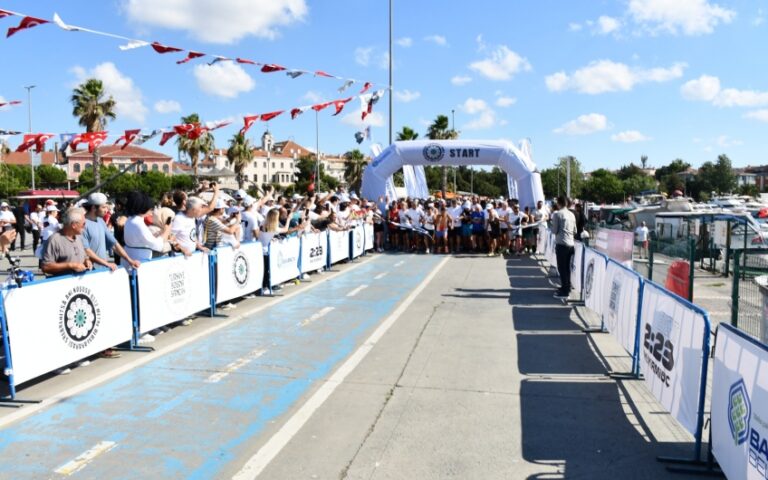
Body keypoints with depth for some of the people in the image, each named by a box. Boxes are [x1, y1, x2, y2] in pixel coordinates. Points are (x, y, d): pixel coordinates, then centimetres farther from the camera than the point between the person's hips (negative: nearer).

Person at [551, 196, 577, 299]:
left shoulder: (557, 214, -8)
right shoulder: (571, 214, 10)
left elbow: (554, 230, -7)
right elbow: (575, 231, 15)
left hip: (561, 244, -6)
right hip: (570, 244, 6)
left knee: (562, 268, -2)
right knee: (567, 267, 15)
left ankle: (564, 291, -2)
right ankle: (567, 288, 24)